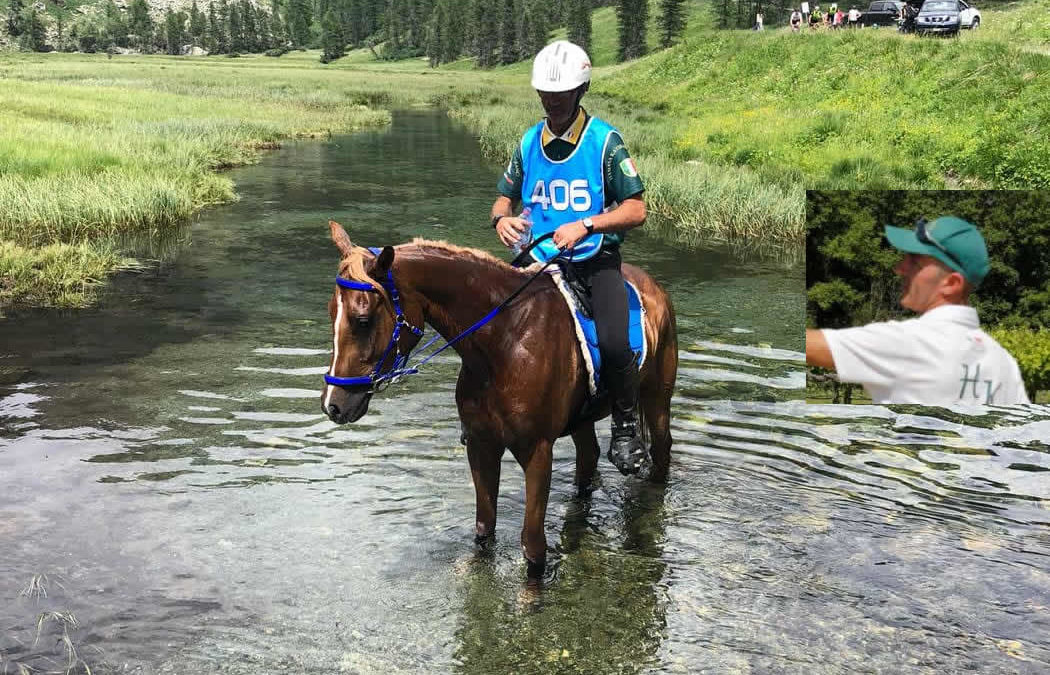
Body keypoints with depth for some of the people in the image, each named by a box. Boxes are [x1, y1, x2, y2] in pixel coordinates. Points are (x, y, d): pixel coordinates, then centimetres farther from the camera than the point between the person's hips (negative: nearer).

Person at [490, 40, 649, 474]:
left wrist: (586, 225, -22)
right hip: (540, 260, 4)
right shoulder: (530, 142, 8)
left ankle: (625, 427, -2)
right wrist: (501, 219, -6)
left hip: (595, 260, -4)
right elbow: (506, 197, 18)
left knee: (614, 343, -26)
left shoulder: (605, 140, -5)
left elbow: (636, 210, -8)